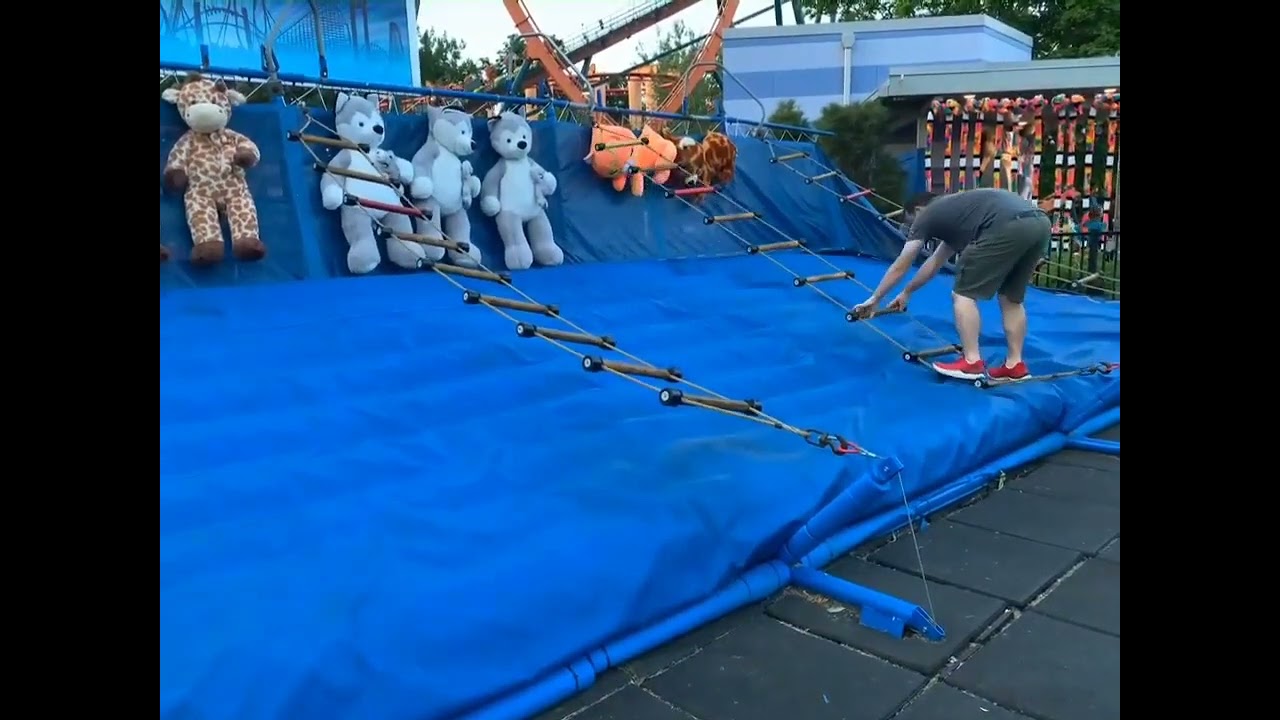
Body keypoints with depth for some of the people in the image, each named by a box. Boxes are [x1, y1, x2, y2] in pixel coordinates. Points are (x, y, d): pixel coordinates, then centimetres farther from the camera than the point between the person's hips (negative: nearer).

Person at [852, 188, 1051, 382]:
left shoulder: (926, 216, 19)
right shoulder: (954, 210, 40)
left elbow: (900, 267, 24)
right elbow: (934, 263, 49)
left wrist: (875, 298, 35)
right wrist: (907, 292, 58)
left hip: (1009, 227, -8)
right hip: (1040, 223, 8)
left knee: (964, 293, 5)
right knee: (1011, 299, 21)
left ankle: (972, 363, 3)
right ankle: (1015, 365, 21)